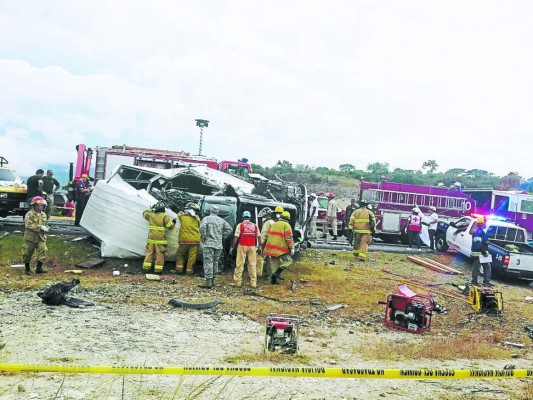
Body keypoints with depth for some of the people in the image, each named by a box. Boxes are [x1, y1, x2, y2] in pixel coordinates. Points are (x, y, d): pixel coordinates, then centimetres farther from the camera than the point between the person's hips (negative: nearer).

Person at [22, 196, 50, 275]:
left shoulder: (43, 215, 10)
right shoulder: (29, 214, -9)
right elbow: (28, 225, -21)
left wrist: (47, 228, 0)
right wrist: (40, 227, -24)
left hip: (41, 237, 4)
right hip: (31, 237, -4)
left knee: (43, 250, -14)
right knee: (28, 253, 7)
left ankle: (39, 268, -10)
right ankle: (27, 269, 24)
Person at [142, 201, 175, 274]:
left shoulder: (151, 215, 6)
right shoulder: (165, 217, -7)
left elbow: (144, 213, 26)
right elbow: (170, 226, -7)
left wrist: (151, 209, 35)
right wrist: (173, 222, 13)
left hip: (151, 238, 4)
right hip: (160, 239, -4)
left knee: (149, 252, 12)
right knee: (159, 254, 1)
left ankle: (146, 267, 11)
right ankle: (158, 269, 1)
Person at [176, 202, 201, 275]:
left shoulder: (182, 216, -1)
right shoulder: (197, 218, 3)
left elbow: (179, 213, 22)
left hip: (184, 239, 0)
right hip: (195, 240, 0)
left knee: (180, 254, 16)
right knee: (192, 256, 5)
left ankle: (179, 268, 9)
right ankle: (189, 269, 6)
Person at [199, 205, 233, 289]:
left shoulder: (207, 218, -5)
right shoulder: (222, 220, 10)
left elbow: (202, 227, -22)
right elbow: (229, 229, 8)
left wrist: (203, 237, -9)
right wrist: (222, 237, 11)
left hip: (208, 244, -5)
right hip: (219, 245, 5)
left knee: (208, 262, -4)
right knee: (215, 263, 14)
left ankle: (208, 283, -8)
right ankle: (212, 281, 21)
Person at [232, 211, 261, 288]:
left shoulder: (240, 225, 0)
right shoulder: (255, 226, 8)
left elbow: (236, 237, -6)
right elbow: (259, 236, 5)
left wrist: (233, 246, 1)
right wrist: (260, 245, 13)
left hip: (242, 246, -2)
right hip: (252, 247, 2)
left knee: (239, 264, 2)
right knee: (252, 265, 6)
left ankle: (237, 282, 3)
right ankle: (253, 283, 6)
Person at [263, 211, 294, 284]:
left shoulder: (273, 224, 17)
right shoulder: (286, 225, -6)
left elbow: (270, 235, 23)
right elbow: (289, 238, -14)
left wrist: (268, 248, 31)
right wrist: (292, 248, -12)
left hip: (272, 248, 7)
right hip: (281, 248, -7)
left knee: (275, 263, 13)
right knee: (288, 260, 2)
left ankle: (274, 280, 12)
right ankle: (277, 273, -12)